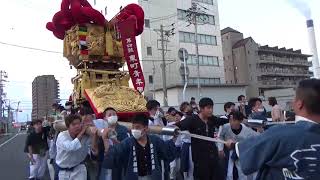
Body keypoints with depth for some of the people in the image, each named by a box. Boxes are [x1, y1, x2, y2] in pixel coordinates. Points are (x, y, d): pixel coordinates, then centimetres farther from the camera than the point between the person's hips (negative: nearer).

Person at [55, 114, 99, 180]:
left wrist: (94, 135, -37)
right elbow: (71, 147, -39)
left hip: (79, 170, 0)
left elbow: (94, 152, -26)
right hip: (63, 171, 0)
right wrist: (82, 132, -32)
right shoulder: (62, 135, -19)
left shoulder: (86, 136, -15)